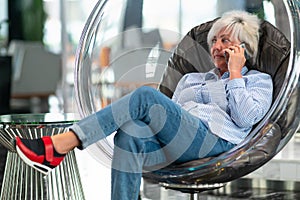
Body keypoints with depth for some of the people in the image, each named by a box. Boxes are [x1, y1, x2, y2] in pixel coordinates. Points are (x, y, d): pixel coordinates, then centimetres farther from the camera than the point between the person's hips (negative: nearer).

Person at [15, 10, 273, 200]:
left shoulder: (259, 80, 21)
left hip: (214, 140, -5)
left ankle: (58, 146, -35)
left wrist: (234, 73, 6)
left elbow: (246, 118, 0)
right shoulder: (191, 79, 37)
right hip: (177, 147, 6)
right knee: (129, 134, -32)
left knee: (146, 95, -27)